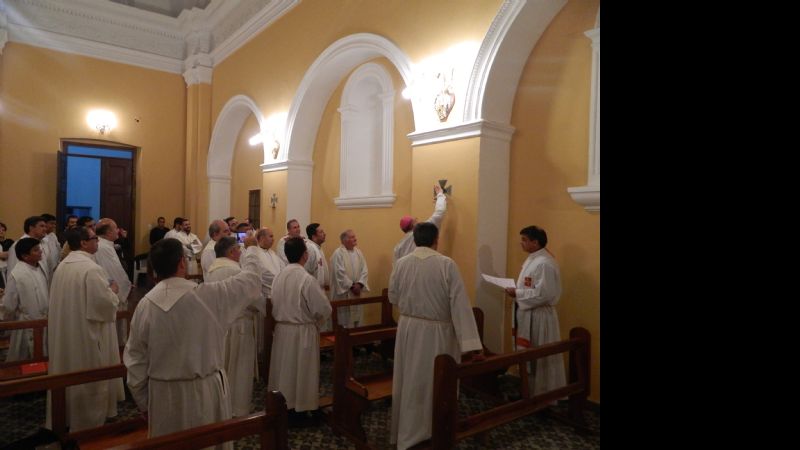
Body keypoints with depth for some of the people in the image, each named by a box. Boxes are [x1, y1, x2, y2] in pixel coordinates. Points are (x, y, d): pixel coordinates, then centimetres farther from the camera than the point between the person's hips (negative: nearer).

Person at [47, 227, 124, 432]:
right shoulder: (91, 269, -23)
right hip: (87, 333, -9)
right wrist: (113, 291, -4)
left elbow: (68, 299, 14)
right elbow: (105, 304, -24)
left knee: (70, 373, 21)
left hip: (65, 332, 9)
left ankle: (66, 415, 35)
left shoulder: (62, 266, 4)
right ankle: (90, 421, 19)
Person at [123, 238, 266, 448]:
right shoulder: (209, 295, -17)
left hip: (163, 396, 3)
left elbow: (135, 360, 0)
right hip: (205, 393, -3)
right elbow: (251, 279, -3)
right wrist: (248, 252, 17)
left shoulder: (145, 305, -8)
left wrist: (143, 402, 12)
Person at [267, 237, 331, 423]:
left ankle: (282, 405, 32)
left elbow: (274, 305, 5)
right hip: (302, 332, -6)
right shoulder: (307, 279, -22)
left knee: (285, 369, 19)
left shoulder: (279, 277, -3)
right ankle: (297, 409, 20)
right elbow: (324, 309, -19)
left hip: (281, 329, 6)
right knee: (300, 371, 8)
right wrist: (315, 320, 1)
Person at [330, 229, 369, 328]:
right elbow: (340, 273, -16)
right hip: (343, 291, -6)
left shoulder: (358, 252, 9)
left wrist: (359, 284, -11)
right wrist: (351, 285, -15)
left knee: (356, 317, 11)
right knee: (345, 320, -1)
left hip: (357, 290, 6)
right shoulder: (338, 253, -10)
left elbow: (364, 270, 4)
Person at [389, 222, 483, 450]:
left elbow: (393, 298, 6)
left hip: (408, 329, 4)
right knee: (438, 384, 13)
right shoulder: (447, 264, -15)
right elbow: (460, 304, -18)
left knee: (411, 383, 17)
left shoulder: (401, 264, -4)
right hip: (438, 332, -3)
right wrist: (472, 343, -18)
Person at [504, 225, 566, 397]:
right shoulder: (531, 260, 11)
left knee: (540, 359, 4)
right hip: (527, 315, 10)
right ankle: (529, 391, 31)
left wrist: (517, 294, -19)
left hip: (538, 317, -10)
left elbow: (542, 294, -25)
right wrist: (515, 290, 3)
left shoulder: (545, 263, -20)